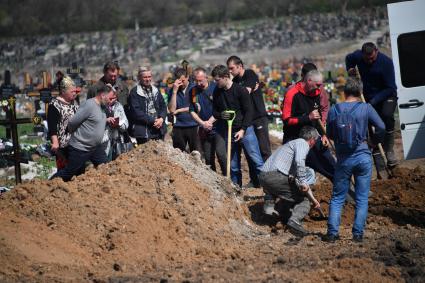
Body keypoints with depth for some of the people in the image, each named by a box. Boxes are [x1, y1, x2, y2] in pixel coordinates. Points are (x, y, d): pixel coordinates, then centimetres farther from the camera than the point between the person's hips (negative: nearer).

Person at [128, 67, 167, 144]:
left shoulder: (155, 90, 16)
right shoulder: (135, 92, -4)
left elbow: (163, 106, 15)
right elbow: (136, 112, -13)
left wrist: (161, 119, -6)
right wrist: (153, 121, -15)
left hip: (159, 131, 6)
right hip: (144, 132, -6)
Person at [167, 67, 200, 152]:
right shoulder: (172, 91, 5)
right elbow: (171, 110, -6)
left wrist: (179, 110, -5)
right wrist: (174, 91, -10)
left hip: (193, 127, -1)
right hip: (178, 128, 1)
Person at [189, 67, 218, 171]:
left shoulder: (215, 87, -7)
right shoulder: (193, 91, 5)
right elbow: (192, 111, 8)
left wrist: (210, 121, -12)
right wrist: (202, 123, -6)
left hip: (218, 127, -4)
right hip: (204, 130, 4)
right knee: (208, 158, 7)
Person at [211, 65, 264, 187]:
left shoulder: (240, 90, -11)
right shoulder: (217, 92, 5)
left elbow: (249, 111, -11)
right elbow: (214, 111, 14)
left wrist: (242, 130, -17)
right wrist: (220, 115, -11)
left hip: (245, 130, -5)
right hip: (229, 131, 5)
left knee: (257, 160, -9)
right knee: (233, 165, 7)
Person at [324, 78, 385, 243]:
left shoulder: (334, 110, 1)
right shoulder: (365, 108, -4)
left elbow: (330, 135, 9)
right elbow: (381, 127, -7)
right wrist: (374, 141, 11)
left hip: (343, 159, 1)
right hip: (363, 157, -1)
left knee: (337, 198, 11)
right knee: (362, 198, 7)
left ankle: (332, 233, 5)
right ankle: (358, 234, 6)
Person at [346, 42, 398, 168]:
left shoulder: (386, 62, -25)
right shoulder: (358, 56, -11)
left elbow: (390, 88, -25)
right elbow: (349, 58, 18)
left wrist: (374, 101, -31)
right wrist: (350, 69, -3)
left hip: (386, 96, -5)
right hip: (369, 96, 5)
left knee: (387, 116, -29)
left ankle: (389, 151, -22)